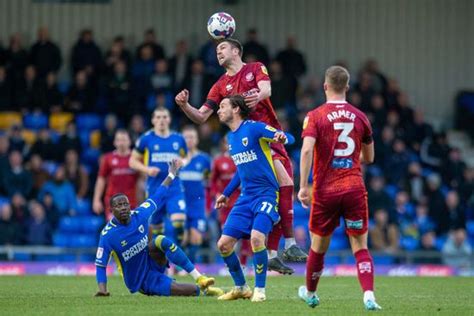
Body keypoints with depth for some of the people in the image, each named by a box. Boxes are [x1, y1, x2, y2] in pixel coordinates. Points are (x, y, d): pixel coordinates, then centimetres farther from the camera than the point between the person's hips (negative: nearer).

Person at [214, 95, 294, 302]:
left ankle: (260, 290, -12)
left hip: (266, 194, -8)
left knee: (256, 237, -27)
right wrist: (226, 194, 30)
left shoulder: (254, 128, -8)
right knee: (223, 244, 0)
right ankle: (240, 288, 18)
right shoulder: (231, 137, 16)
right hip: (246, 197, 8)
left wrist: (282, 138, -39)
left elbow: (288, 138, -16)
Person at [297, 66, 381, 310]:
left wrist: (303, 186, -15)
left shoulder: (315, 116, -2)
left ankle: (309, 294, 35)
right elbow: (369, 158, 16)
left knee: (318, 247, 16)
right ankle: (369, 296, -18)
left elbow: (307, 150, -17)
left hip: (325, 190, -1)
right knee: (360, 247, 2)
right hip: (354, 188, 1)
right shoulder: (360, 117, 7)